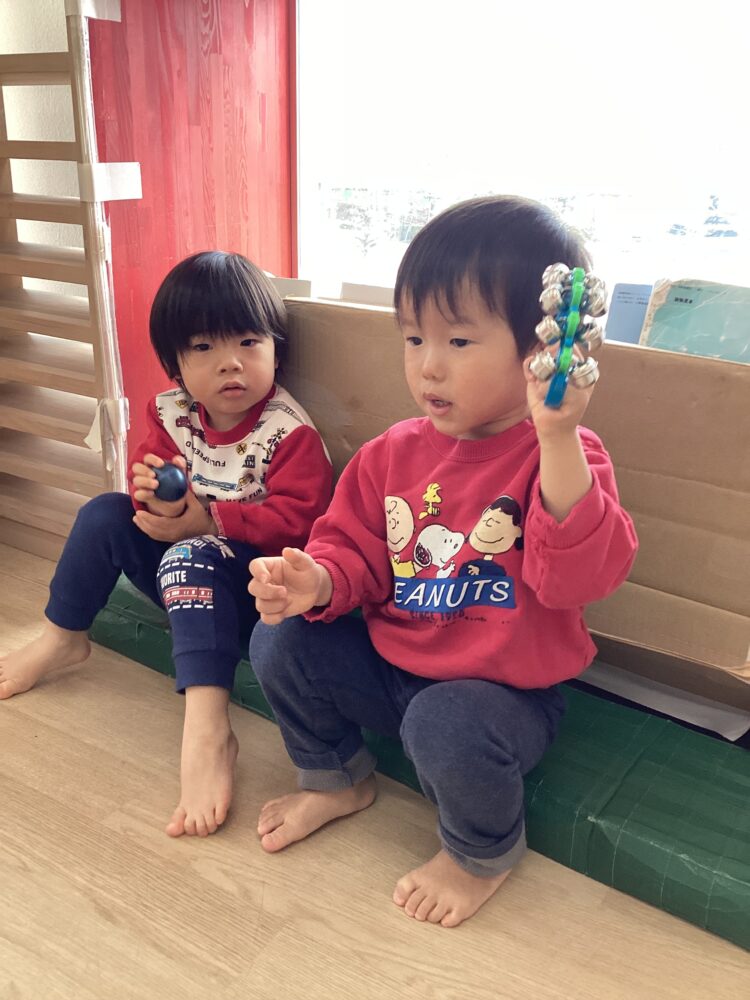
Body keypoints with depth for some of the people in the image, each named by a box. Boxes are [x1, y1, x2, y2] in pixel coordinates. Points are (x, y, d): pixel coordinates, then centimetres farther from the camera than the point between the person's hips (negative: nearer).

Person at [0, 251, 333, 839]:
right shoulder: (172, 414, -2)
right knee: (105, 513, -4)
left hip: (251, 578, -7)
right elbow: (149, 466, 7)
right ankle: (61, 639, 12)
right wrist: (153, 487, -19)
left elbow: (296, 520, -25)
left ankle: (207, 725, -44)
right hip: (184, 563, 7)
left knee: (193, 557, -35)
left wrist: (207, 518, -30)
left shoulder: (291, 432, -19)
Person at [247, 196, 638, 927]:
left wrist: (558, 440, -44)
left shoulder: (565, 458, -17)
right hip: (388, 664, 6)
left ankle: (484, 852, 4)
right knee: (280, 642, -5)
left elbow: (580, 578, -33)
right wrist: (316, 582, -19)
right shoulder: (395, 454, -1)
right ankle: (335, 778, 23)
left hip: (502, 689, -5)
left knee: (444, 726, -34)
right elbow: (356, 551, 4)